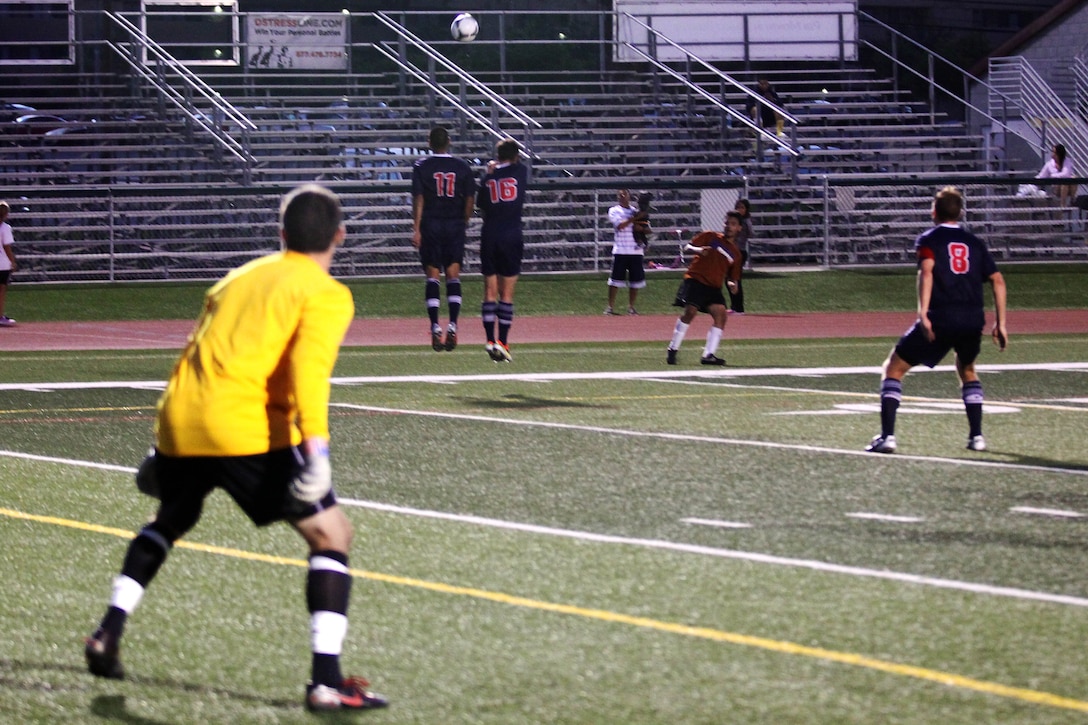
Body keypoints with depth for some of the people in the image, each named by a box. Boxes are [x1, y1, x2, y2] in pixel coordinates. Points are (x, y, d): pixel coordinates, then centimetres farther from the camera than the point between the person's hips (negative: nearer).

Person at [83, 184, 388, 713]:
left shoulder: (238, 279, 25)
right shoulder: (327, 294, 4)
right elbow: (309, 365, -14)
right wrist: (315, 442, -24)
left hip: (178, 426, 7)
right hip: (248, 431, -7)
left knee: (170, 520, 35)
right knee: (331, 535, 3)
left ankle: (108, 633, 27)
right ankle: (326, 682, -8)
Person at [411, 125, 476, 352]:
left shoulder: (421, 167, -1)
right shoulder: (462, 167, 3)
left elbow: (418, 199, -6)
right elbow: (470, 199, 3)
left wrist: (416, 229, -6)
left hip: (430, 225, -1)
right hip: (455, 227, 1)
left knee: (432, 277, 3)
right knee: (453, 276, 3)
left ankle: (435, 327, -5)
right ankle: (453, 326, -9)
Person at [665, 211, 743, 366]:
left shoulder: (735, 253, 17)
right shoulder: (710, 237, 6)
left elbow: (731, 276, 20)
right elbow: (688, 247, 3)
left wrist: (731, 283, -4)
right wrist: (698, 250, -20)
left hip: (714, 287, 5)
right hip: (695, 280, -5)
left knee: (721, 315, -11)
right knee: (690, 312, -18)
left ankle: (709, 355, -7)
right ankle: (673, 349, -9)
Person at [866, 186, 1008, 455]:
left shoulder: (929, 240, 8)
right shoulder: (974, 242, 19)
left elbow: (927, 271, -12)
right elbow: (997, 280, 12)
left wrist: (923, 314, -21)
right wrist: (1000, 323, 14)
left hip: (940, 319, -4)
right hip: (973, 319, 4)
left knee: (893, 368, 5)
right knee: (967, 370, 32)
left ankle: (887, 436, -9)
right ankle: (976, 436, 22)